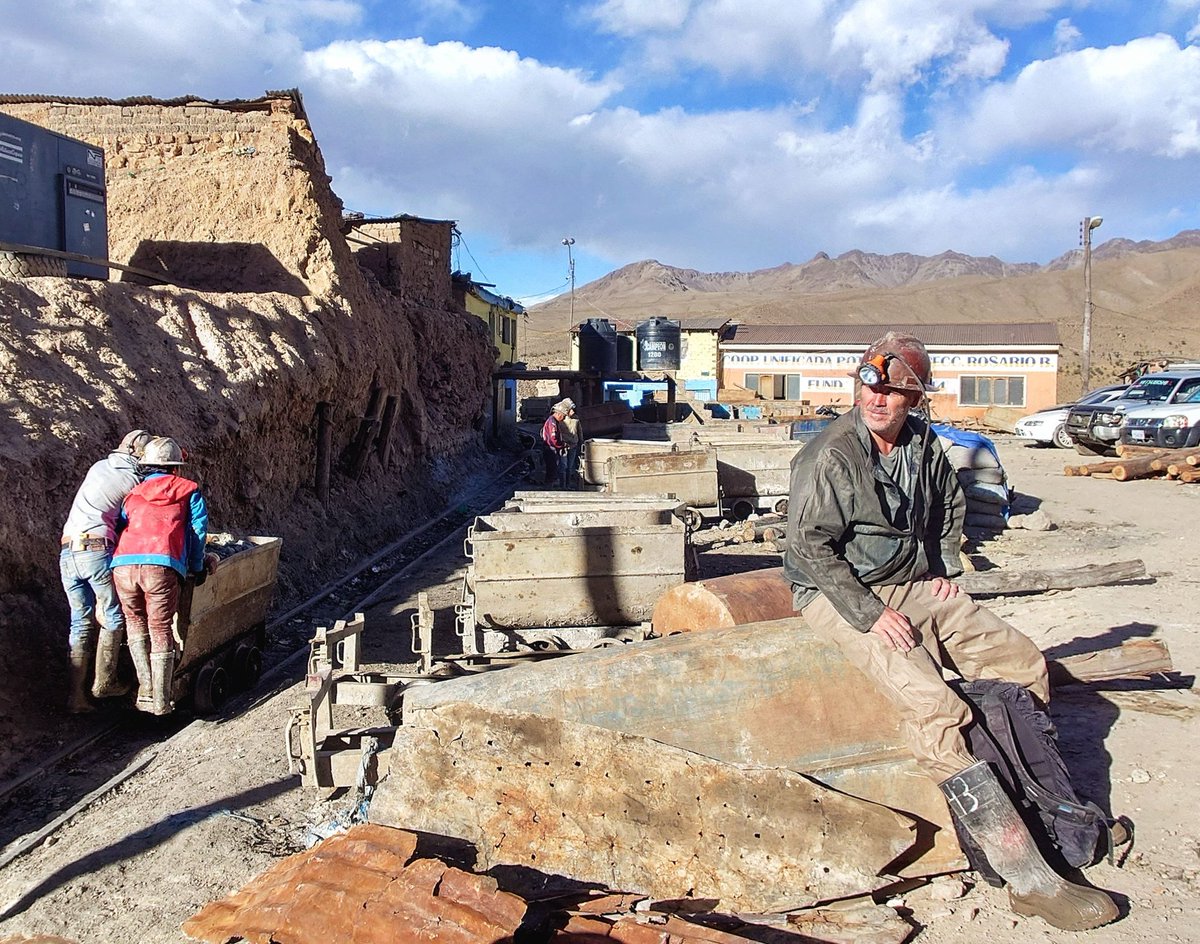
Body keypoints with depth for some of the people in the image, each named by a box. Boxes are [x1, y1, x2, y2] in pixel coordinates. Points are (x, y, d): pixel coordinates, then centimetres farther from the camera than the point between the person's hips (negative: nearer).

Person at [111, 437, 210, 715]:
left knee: (136, 622, 23)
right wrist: (196, 567, 22)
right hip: (161, 567, -3)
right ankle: (160, 700, 10)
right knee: (161, 632, 8)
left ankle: (145, 687, 16)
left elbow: (123, 526, 24)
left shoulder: (133, 494, 27)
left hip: (123, 565, 3)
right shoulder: (188, 489, 19)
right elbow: (198, 529, 13)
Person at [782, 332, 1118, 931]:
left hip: (916, 586, 8)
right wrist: (870, 613, -21)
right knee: (933, 707, -26)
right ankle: (1028, 877, -25)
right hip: (840, 596, -8)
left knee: (1023, 662, 0)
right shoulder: (830, 456, -16)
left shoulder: (923, 445, 6)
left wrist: (944, 570, 12)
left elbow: (950, 508, 25)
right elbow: (810, 546, -19)